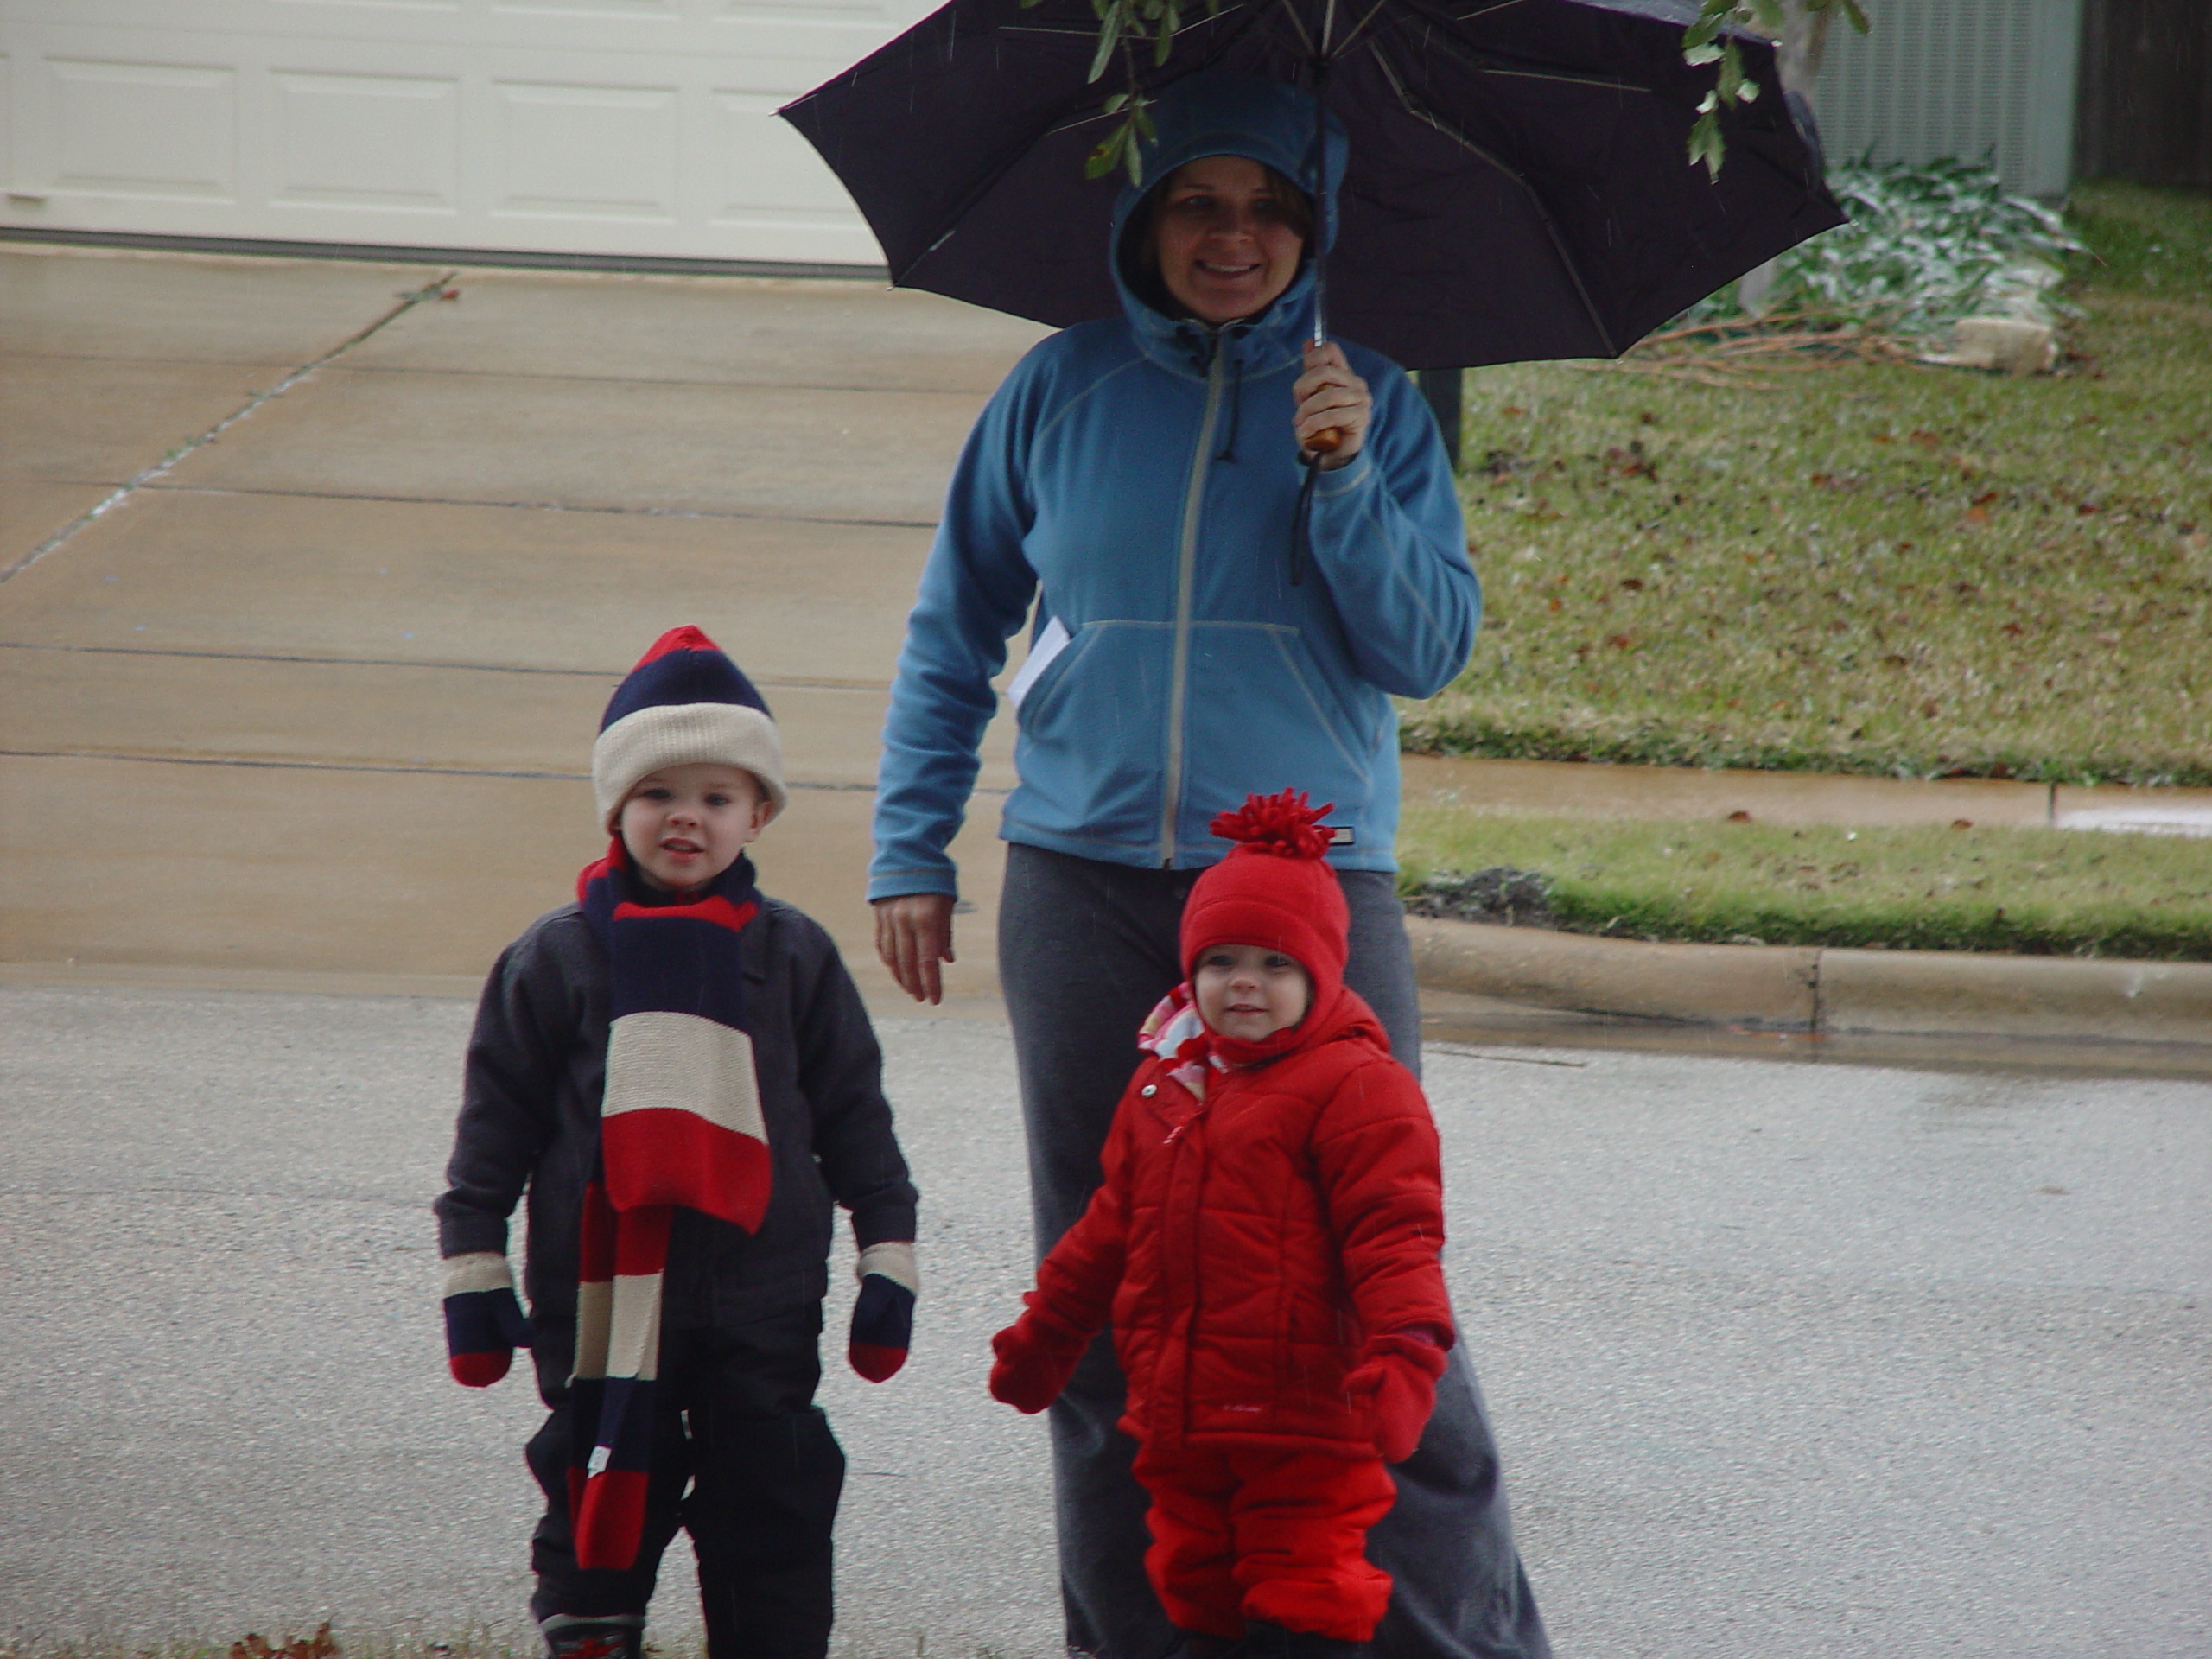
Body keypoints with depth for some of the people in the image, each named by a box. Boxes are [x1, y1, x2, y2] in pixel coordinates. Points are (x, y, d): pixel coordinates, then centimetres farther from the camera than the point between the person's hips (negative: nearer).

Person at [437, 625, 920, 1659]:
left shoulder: (795, 959, 6)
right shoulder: (556, 959, 2)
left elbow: (853, 1115, 10)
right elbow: (497, 1120, 5)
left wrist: (888, 1260, 7)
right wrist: (473, 1273, 2)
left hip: (762, 1295, 1)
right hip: (600, 1296, -1)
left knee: (771, 1510, 3)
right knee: (606, 1498, 4)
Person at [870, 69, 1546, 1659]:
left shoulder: (1368, 402, 4)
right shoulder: (1061, 393, 6)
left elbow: (1430, 648, -1)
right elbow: (956, 630, 14)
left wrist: (1348, 481, -14)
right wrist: (912, 847, 10)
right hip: (1089, 892, 2)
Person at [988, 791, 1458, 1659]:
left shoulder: (1353, 1086, -9)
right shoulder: (1163, 1084, 14)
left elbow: (1394, 1230, -15)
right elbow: (1113, 1226, 25)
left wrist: (1404, 1344, -28)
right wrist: (1046, 1330, 31)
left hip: (1303, 1429, -7)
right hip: (1179, 1421, 7)